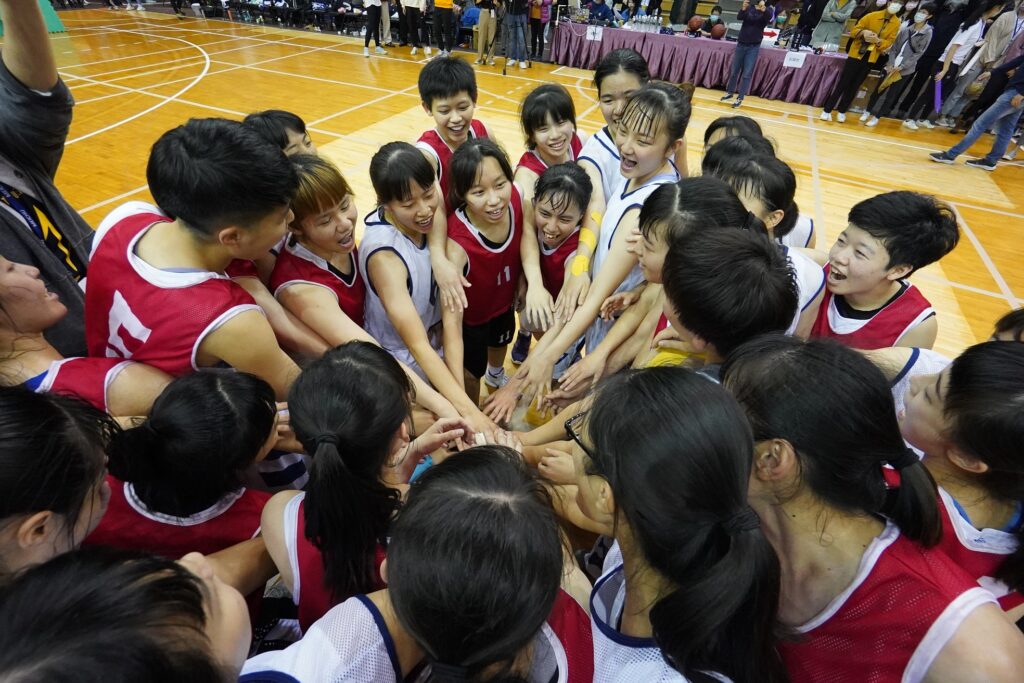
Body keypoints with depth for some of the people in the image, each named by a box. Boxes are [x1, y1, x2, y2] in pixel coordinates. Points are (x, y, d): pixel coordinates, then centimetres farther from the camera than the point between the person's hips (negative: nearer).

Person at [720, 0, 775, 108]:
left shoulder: (768, 10, -2)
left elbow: (770, 19, -23)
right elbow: (739, 17, -14)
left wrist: (764, 10, -40)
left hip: (754, 46, -2)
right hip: (741, 43, 2)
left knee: (747, 74, -4)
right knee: (734, 70, 10)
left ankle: (740, 98, -1)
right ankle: (730, 92, 27)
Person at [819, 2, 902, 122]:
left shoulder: (896, 23, 1)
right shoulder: (872, 15, -6)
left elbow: (889, 42, -2)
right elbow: (854, 30, -3)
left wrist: (877, 41, -22)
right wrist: (863, 33, -25)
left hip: (871, 57, 3)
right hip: (857, 53, -3)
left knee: (855, 85, 6)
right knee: (843, 83, -6)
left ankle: (842, 111, 11)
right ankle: (827, 110, -4)